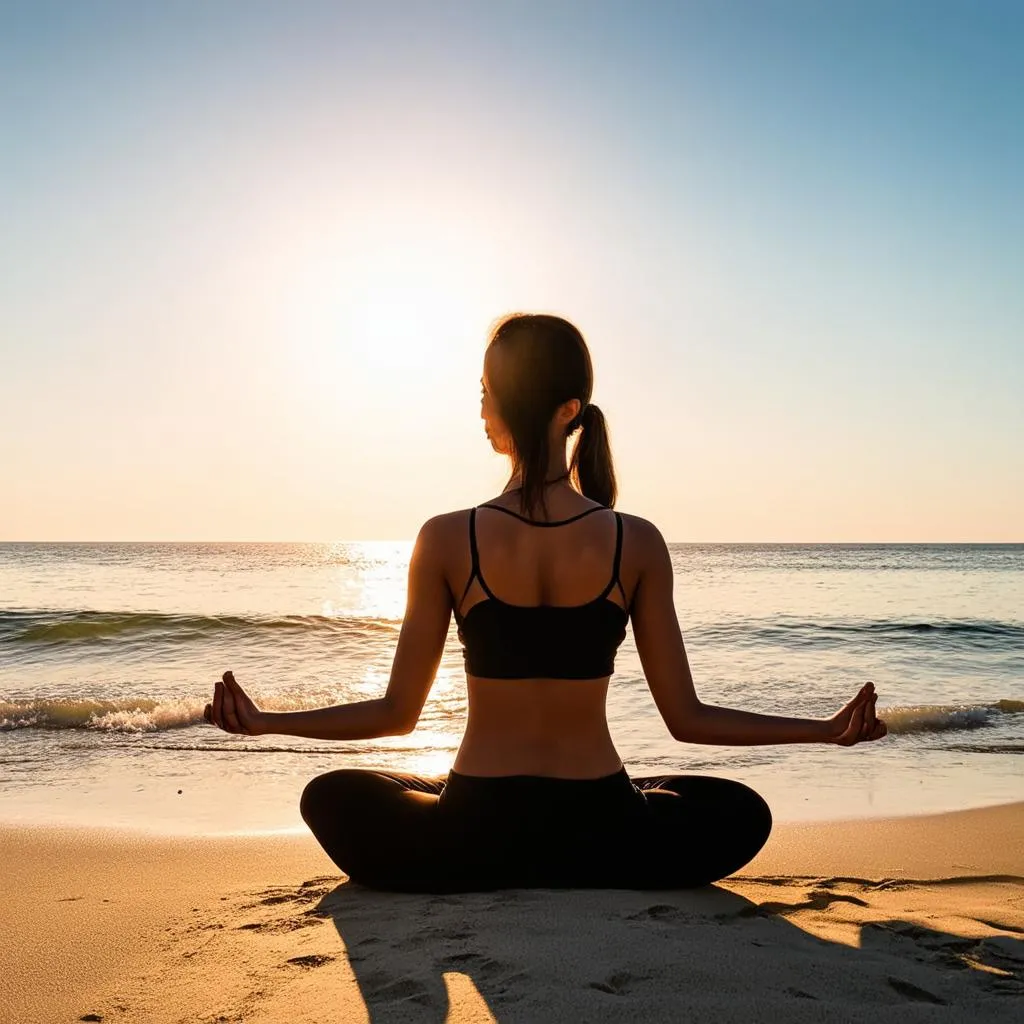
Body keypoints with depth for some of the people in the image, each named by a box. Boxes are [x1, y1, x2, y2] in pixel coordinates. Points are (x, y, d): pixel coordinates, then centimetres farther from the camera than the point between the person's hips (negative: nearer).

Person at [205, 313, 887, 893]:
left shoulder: (447, 541, -12)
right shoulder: (638, 544, -10)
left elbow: (397, 713, -4)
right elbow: (688, 718, -5)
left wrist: (261, 720, 8)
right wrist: (830, 729, 6)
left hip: (474, 836, 1)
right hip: (599, 834, 0)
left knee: (332, 797, 29)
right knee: (741, 812, 28)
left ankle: (488, 875, 20)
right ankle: (580, 877, 18)